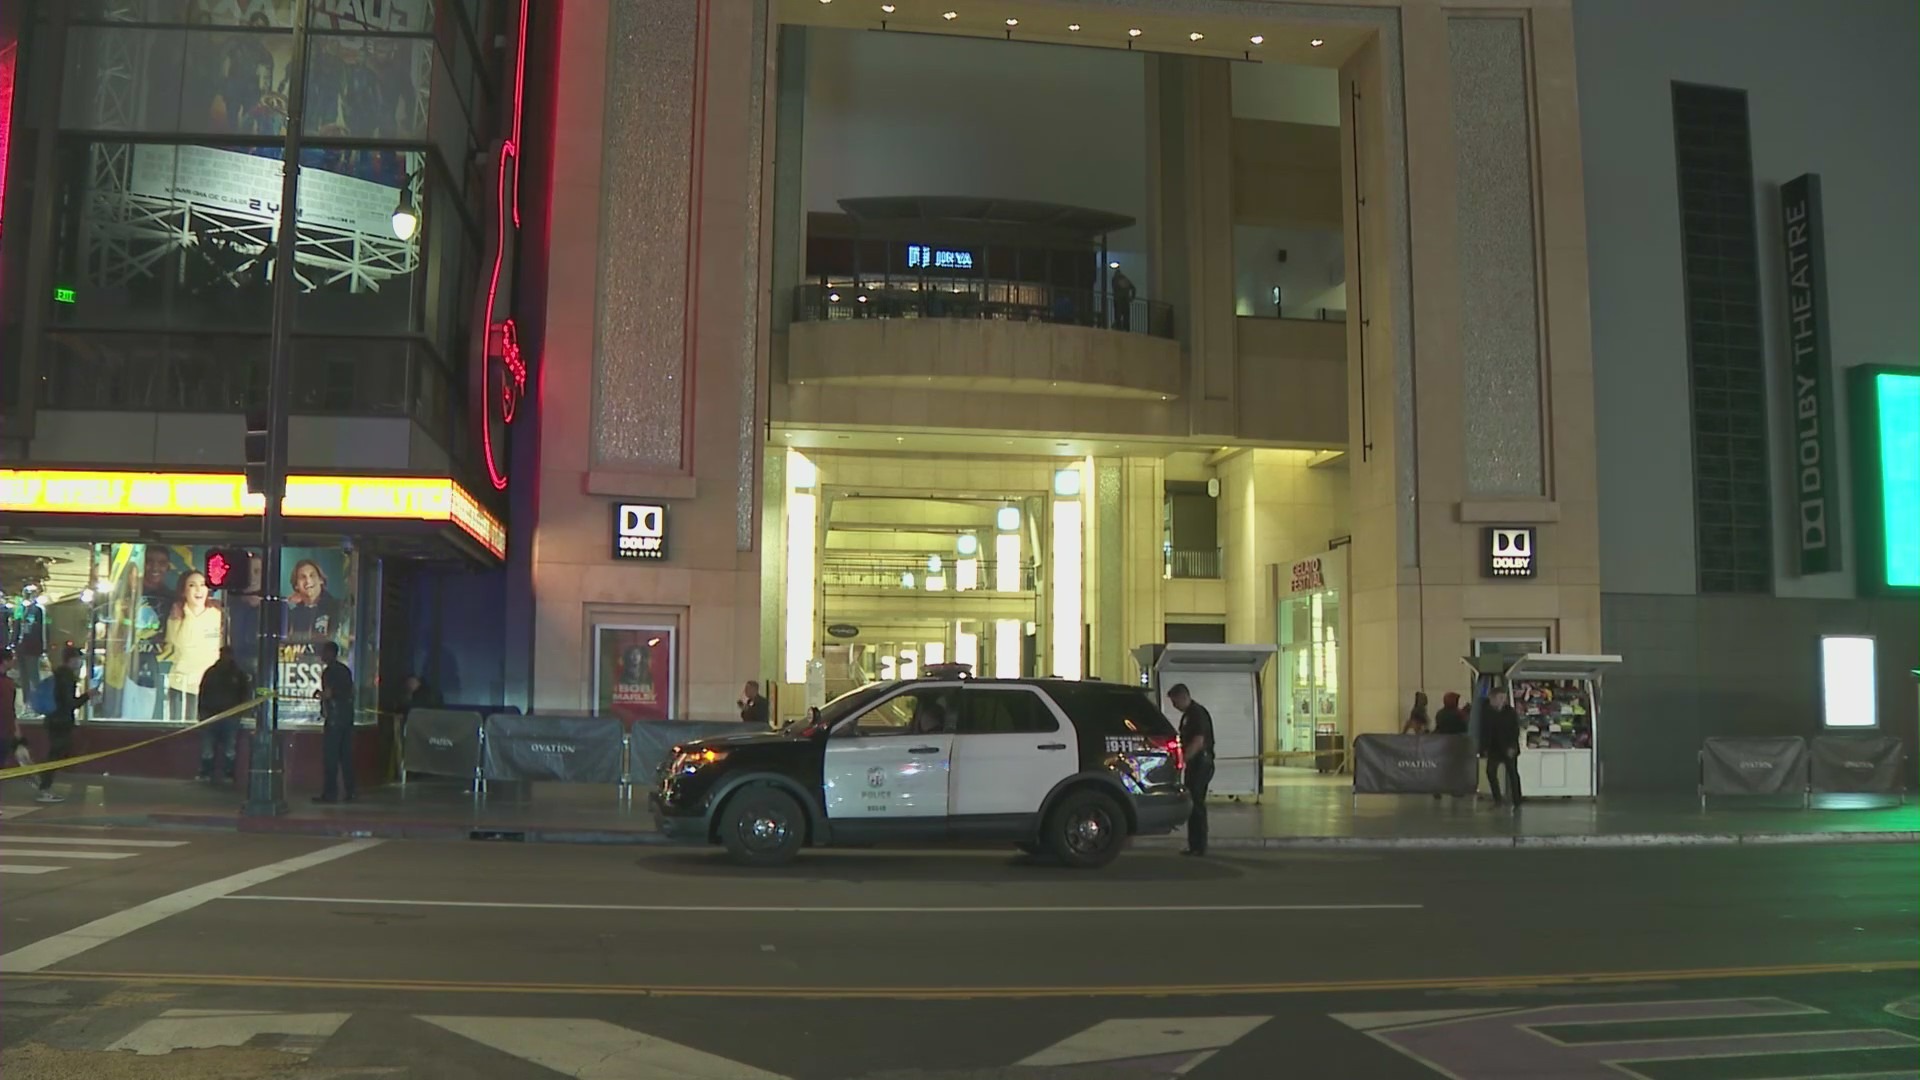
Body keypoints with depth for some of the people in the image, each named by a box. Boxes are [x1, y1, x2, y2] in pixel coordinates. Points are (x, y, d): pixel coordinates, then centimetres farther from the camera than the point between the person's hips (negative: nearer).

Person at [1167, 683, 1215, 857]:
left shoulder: (1198, 713, -15)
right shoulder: (1188, 714, 16)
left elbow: (1198, 742, -23)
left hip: (1201, 763, -10)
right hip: (1194, 764, 10)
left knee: (1196, 805, -8)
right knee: (1192, 804, 11)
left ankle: (1198, 847, -5)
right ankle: (1195, 846, 15)